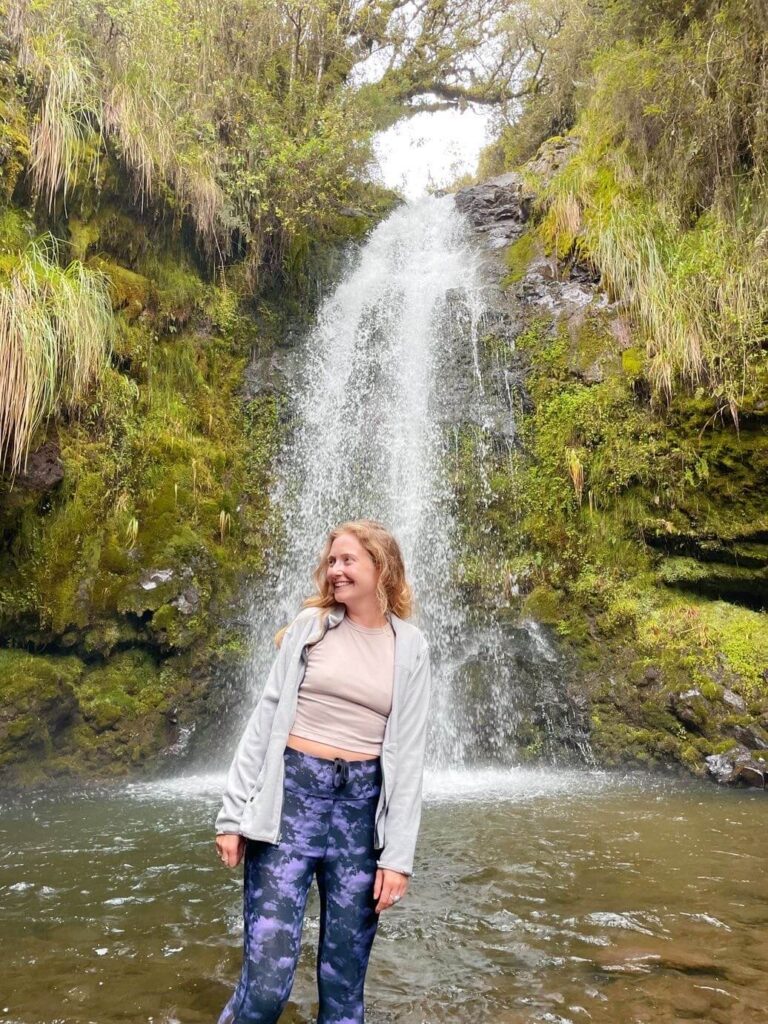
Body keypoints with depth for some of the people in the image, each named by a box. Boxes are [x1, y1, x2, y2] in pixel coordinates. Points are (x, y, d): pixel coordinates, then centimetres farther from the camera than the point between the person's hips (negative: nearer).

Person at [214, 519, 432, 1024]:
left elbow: (408, 753, 1)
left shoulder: (410, 646, 3)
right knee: (268, 982, -5)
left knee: (344, 981, 9)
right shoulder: (310, 624, 2)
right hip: (291, 797, -1)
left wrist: (398, 855, -3)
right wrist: (233, 813, -1)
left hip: (362, 806, 1)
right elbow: (266, 718, 3)